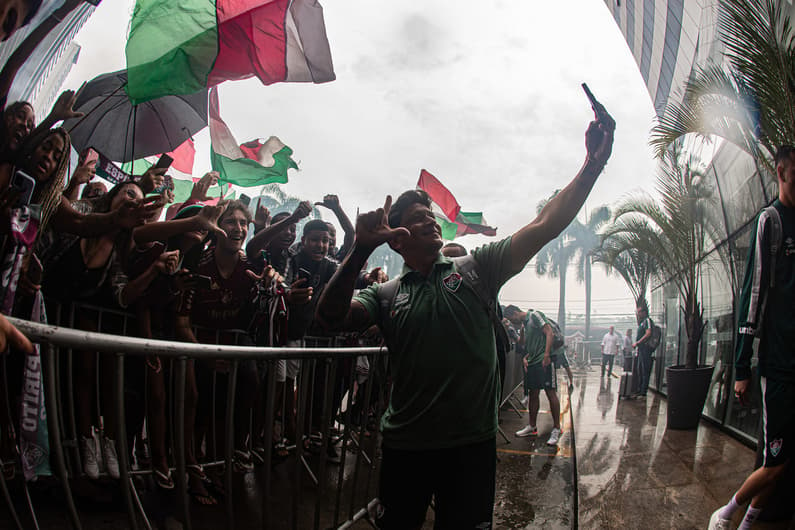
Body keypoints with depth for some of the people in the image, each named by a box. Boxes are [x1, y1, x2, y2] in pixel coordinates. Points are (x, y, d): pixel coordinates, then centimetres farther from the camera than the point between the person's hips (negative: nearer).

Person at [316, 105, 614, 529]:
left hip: (471, 445, 0)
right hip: (404, 446, 1)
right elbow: (332, 315, -15)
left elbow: (543, 227, -6)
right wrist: (362, 250, -28)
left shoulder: (476, 269, 3)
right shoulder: (385, 294, 3)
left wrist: (594, 163, -15)